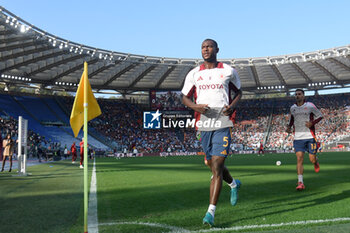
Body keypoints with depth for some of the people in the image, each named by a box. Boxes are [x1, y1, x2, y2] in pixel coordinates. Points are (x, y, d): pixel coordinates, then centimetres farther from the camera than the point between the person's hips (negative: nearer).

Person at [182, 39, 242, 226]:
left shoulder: (228, 71, 4)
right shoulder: (194, 74, 8)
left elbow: (238, 92, 16)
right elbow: (185, 97, 14)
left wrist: (232, 106, -5)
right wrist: (195, 106, -8)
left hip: (223, 124, -3)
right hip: (204, 125, 4)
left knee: (216, 167, -12)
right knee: (213, 165, 15)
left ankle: (211, 211, -9)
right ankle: (233, 184, 47)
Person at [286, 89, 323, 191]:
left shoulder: (310, 106, 0)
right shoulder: (292, 108, 11)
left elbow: (320, 115, 6)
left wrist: (312, 123, -12)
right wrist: (289, 126, 8)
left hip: (310, 136, -2)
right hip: (298, 137, 2)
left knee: (312, 159, -1)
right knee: (299, 159, -10)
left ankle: (316, 163, 39)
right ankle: (300, 182, -10)